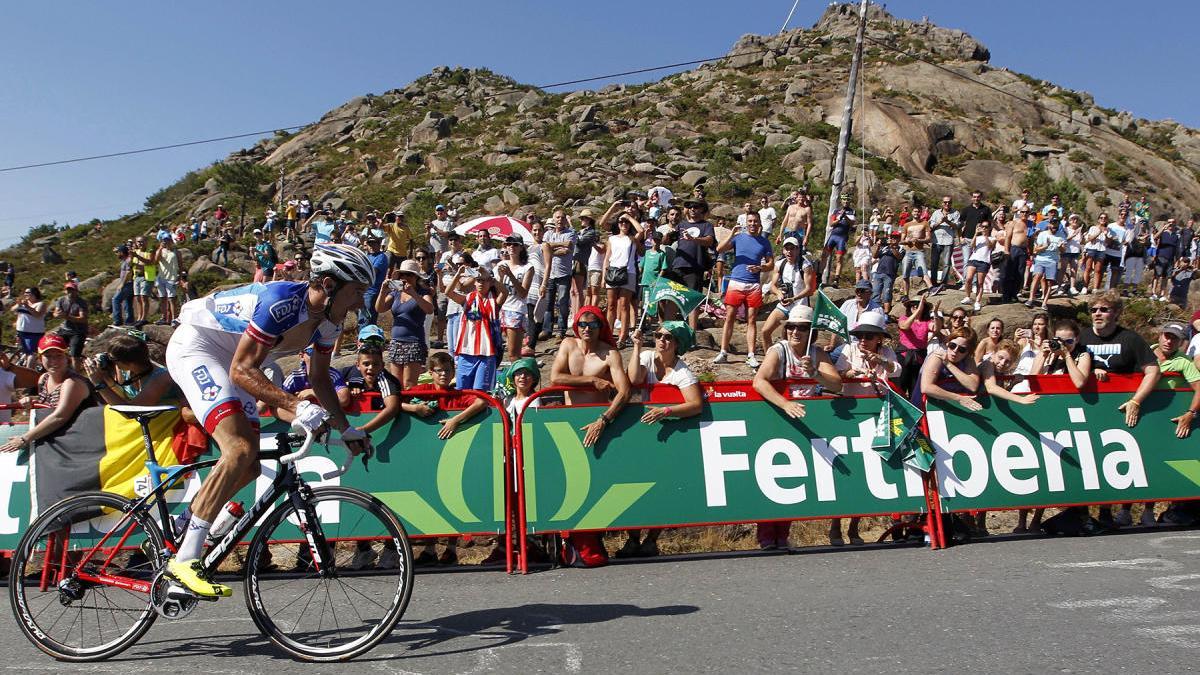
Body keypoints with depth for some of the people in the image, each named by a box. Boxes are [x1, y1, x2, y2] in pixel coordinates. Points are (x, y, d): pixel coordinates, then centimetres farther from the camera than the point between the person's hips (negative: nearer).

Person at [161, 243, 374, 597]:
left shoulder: (329, 319, -5)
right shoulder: (280, 302, -31)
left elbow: (320, 377, 8)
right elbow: (242, 370, -32)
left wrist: (346, 429, 4)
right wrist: (298, 407, -42)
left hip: (231, 360, 9)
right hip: (195, 346, -9)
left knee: (249, 467, 4)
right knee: (240, 451, -26)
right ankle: (185, 558, -21)